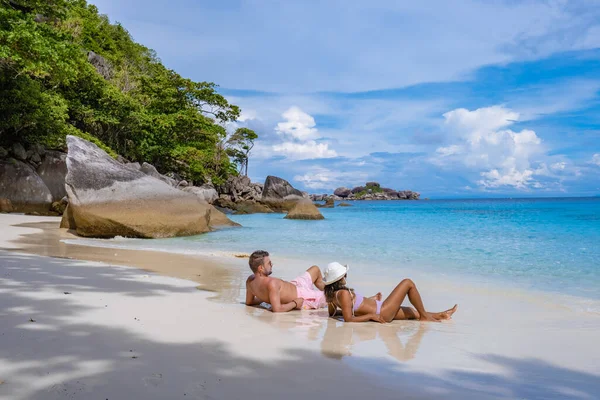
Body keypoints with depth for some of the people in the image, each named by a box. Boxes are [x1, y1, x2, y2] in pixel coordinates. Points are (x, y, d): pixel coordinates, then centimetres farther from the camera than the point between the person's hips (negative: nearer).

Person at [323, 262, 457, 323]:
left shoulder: (331, 294, 0)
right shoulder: (344, 294, -26)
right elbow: (348, 319, -31)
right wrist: (372, 316, -23)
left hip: (378, 311, 10)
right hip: (381, 313, -10)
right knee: (408, 283, -1)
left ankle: (441, 315, 44)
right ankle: (425, 316, 12)